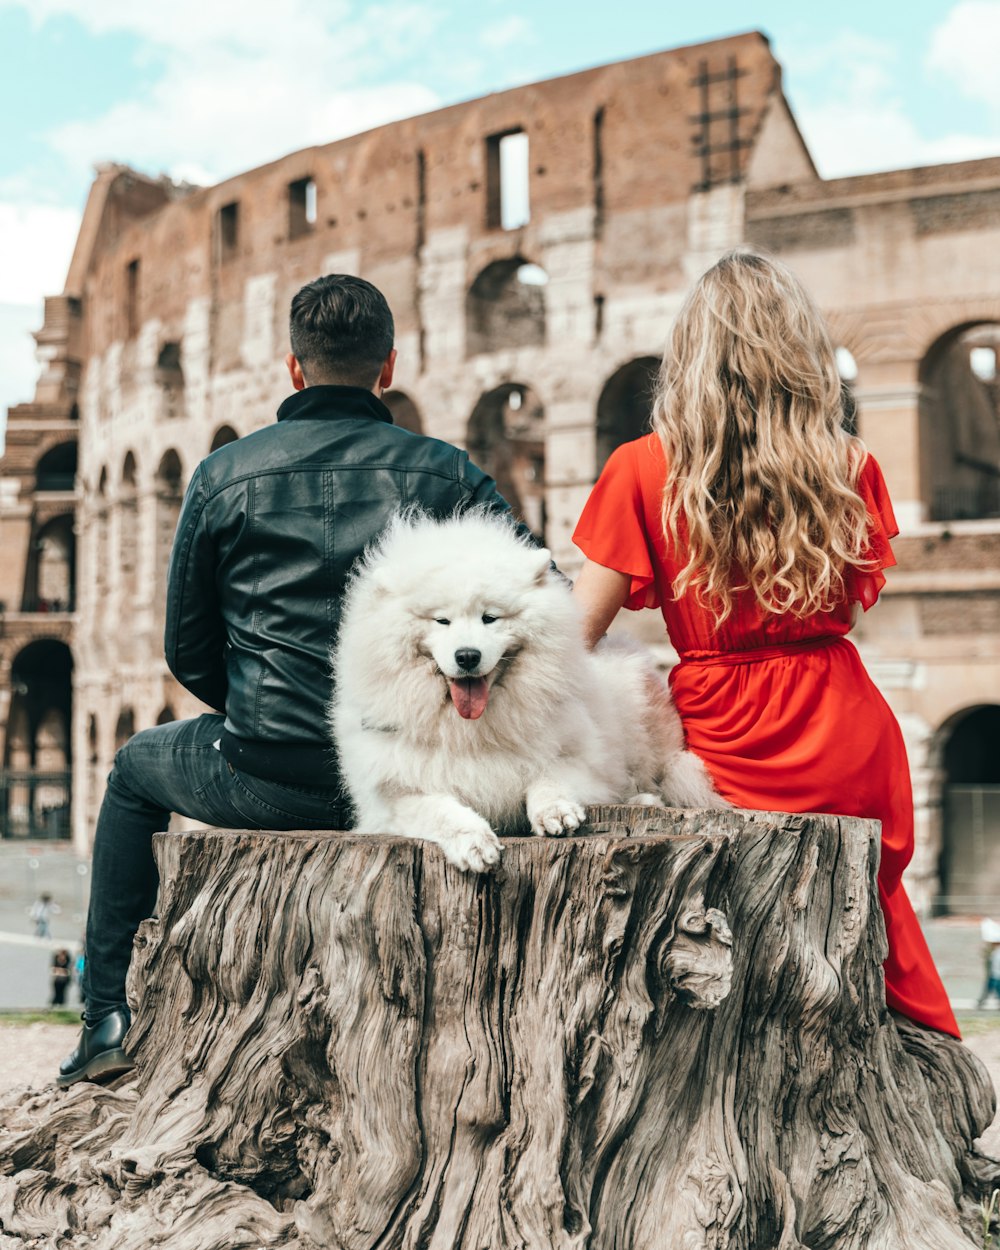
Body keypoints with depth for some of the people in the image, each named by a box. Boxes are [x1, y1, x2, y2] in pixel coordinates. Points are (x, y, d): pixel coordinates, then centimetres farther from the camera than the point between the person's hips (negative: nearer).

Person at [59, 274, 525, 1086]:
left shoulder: (224, 476, -1)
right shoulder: (448, 475, 0)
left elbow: (189, 651, 5)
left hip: (266, 782, -1)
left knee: (136, 768, 31)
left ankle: (110, 1015, 29)